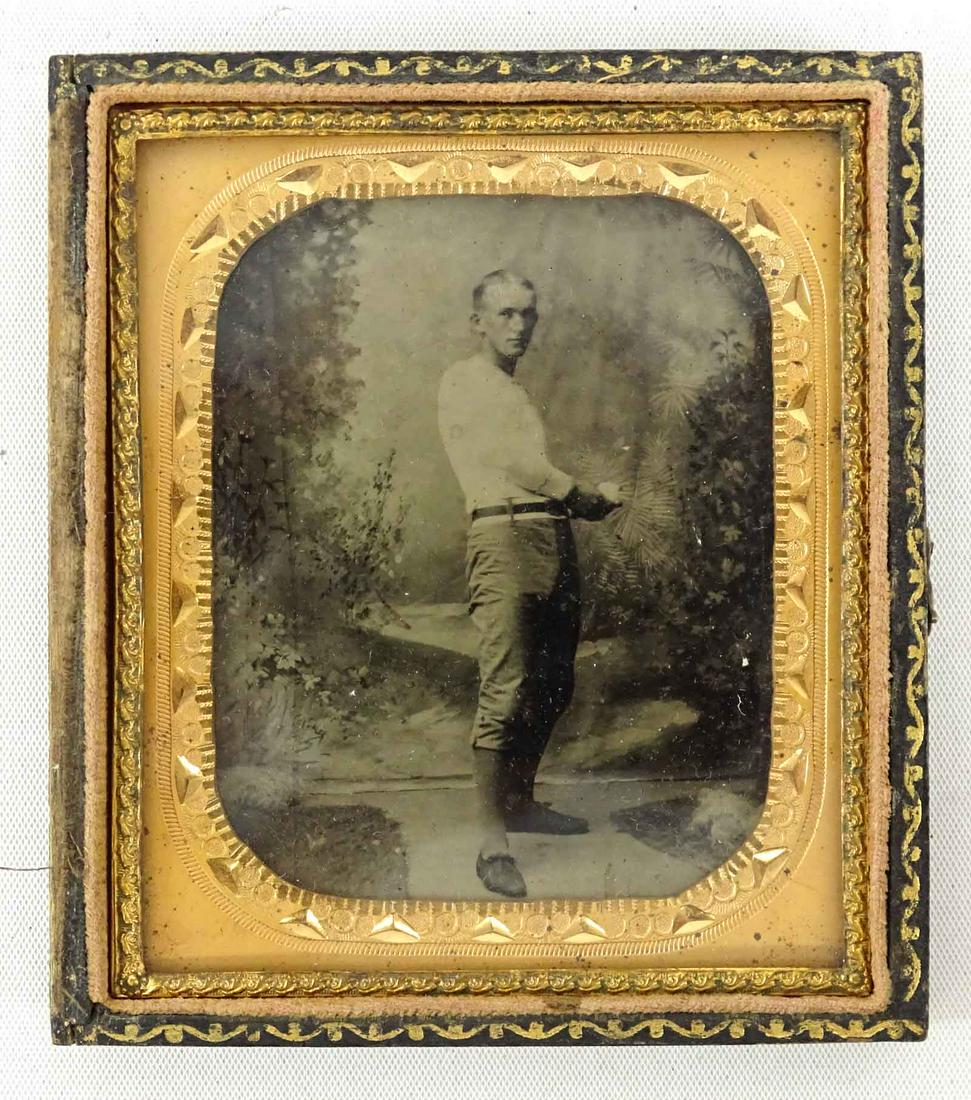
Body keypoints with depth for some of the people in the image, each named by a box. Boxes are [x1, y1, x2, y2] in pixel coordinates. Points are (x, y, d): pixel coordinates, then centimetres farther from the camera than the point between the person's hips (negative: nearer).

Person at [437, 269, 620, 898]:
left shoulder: (520, 392, 28)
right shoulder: (465, 380, 3)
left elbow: (534, 466, 18)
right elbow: (511, 462, -7)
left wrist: (589, 499, 1)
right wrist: (586, 496, -2)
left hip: (555, 535, 9)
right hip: (507, 534, -9)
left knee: (553, 685, 12)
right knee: (506, 689, -13)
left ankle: (521, 803, 27)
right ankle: (493, 842, -10)